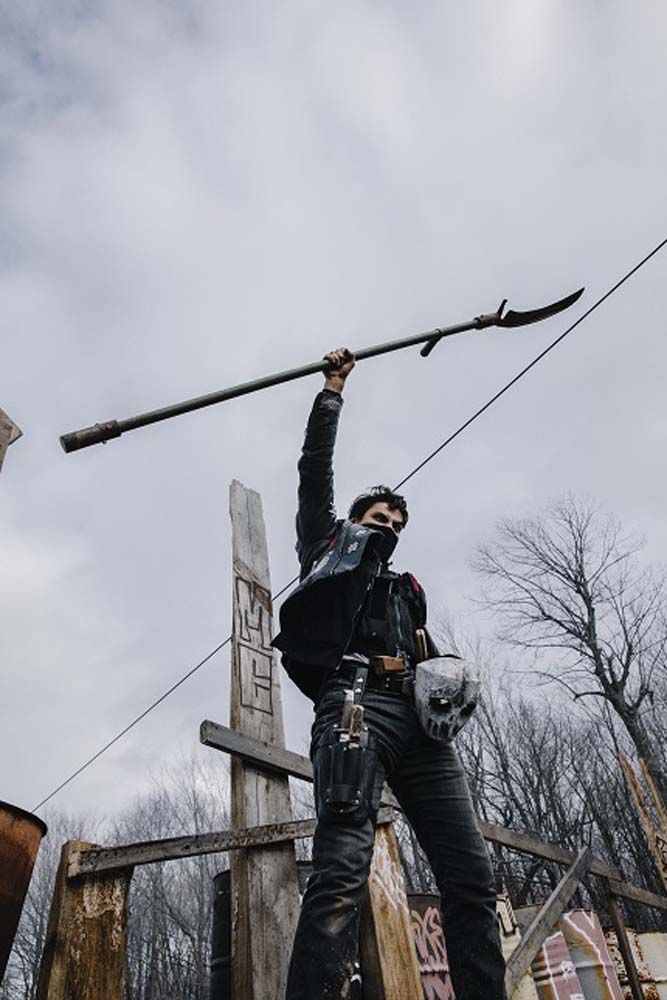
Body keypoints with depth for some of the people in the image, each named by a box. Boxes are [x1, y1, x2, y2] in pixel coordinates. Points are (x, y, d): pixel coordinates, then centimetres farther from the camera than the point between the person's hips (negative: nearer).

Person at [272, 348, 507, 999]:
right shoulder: (330, 542, 26)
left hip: (417, 720, 6)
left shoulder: (406, 591, 38)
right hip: (354, 700, -5)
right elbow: (315, 468, 22)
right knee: (342, 871, -23)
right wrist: (332, 389, 27)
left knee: (472, 878, -6)